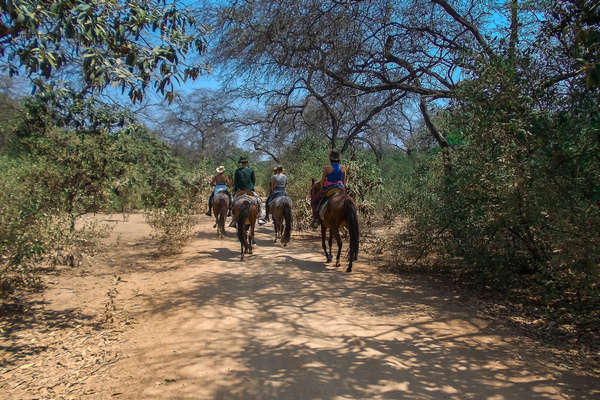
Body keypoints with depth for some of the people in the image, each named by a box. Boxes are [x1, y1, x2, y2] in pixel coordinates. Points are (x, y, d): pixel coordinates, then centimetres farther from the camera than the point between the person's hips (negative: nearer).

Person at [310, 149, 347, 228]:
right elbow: (344, 181, 5)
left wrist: (321, 189, 9)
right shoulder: (343, 168, -3)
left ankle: (315, 219, 7)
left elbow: (322, 180, -5)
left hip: (328, 189, -3)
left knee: (316, 202, 14)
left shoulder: (327, 168, -14)